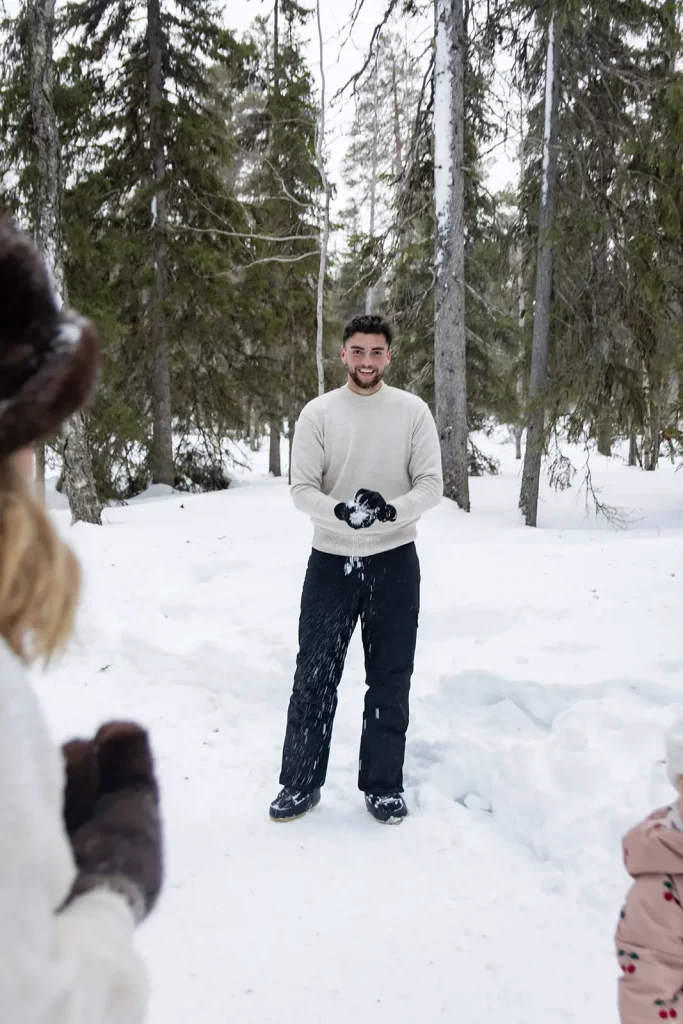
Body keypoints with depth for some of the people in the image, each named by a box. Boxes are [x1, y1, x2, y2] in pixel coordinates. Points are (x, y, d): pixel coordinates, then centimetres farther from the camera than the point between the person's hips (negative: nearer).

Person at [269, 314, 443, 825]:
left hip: (394, 559, 1)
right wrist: (341, 511, -25)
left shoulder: (413, 410, 0)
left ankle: (383, 786, 23)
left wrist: (392, 509, -24)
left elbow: (431, 484, -4)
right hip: (331, 559, 0)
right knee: (315, 675, 5)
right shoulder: (318, 413, -1)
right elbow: (302, 488, -6)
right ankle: (301, 782, 21)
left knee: (390, 678, 9)